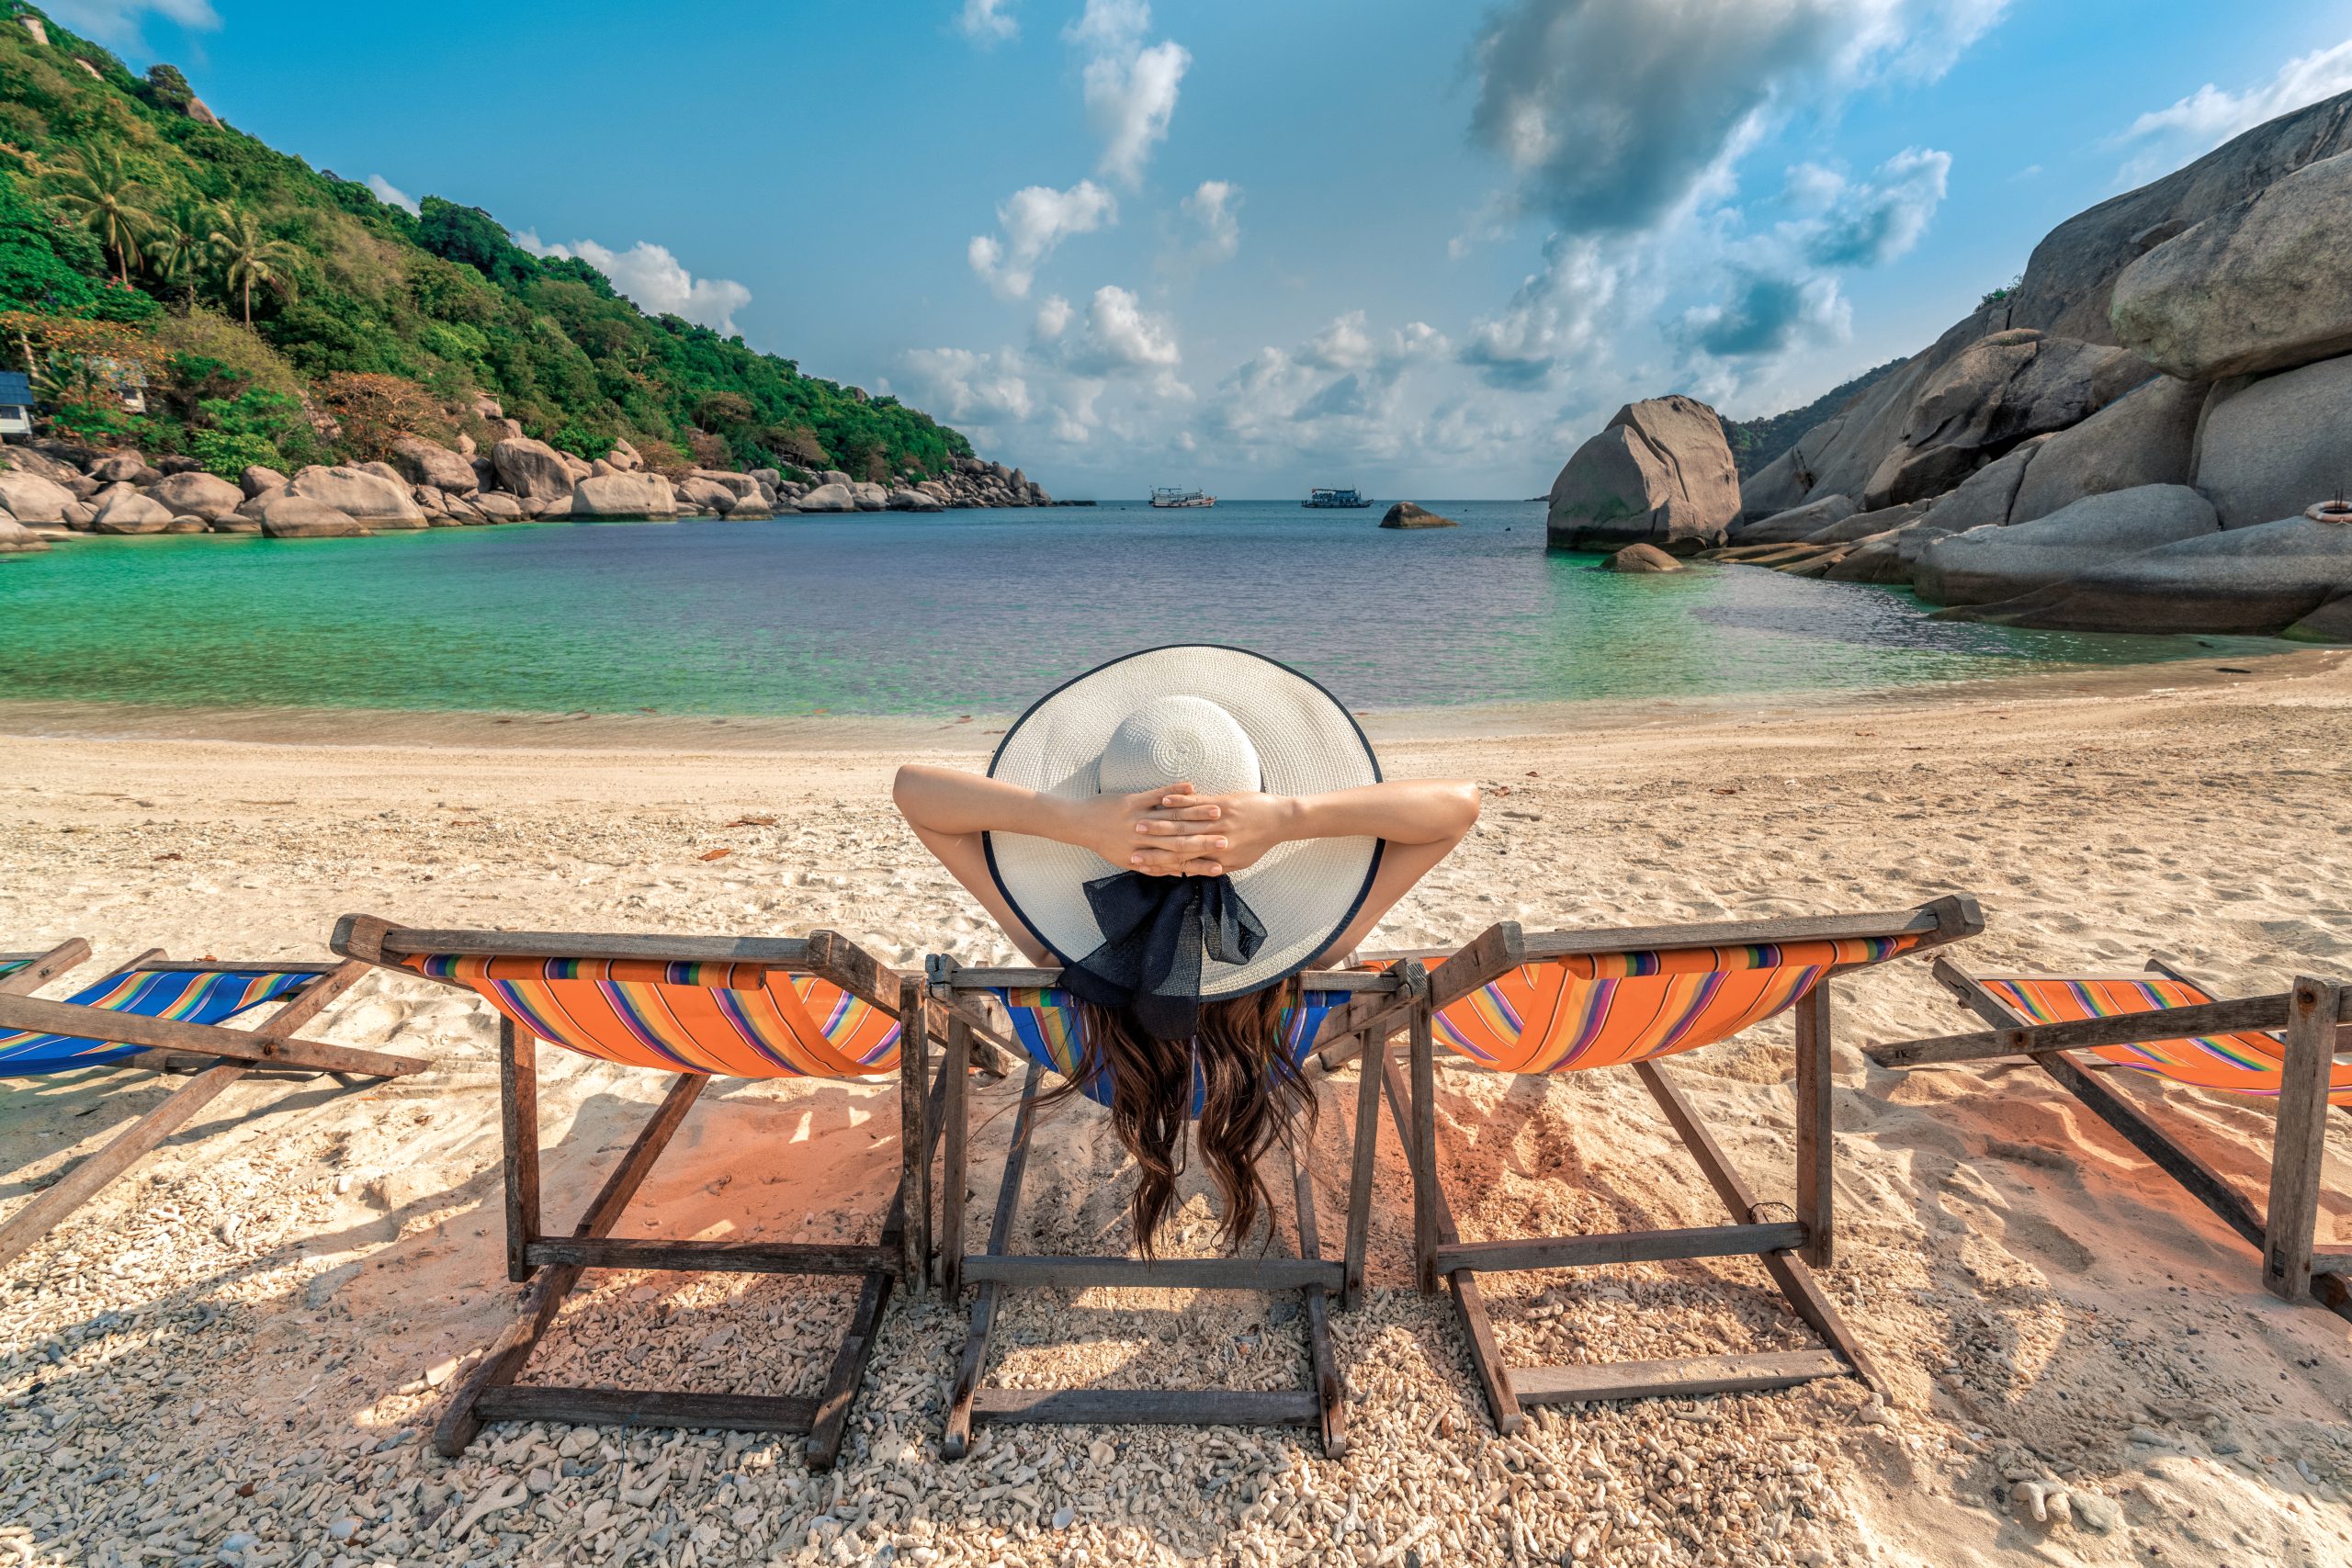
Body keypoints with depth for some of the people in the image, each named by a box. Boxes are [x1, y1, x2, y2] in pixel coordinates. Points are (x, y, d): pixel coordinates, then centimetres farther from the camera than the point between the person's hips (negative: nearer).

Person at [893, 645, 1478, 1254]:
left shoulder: (1060, 944, -44)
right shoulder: (1306, 940, -43)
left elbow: (911, 787, -38)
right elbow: (1459, 802, -39)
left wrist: (1073, 819, -54)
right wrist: (1292, 816, -54)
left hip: (1111, 1078, 1)